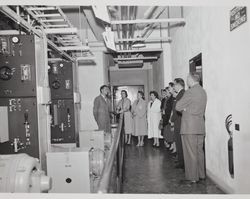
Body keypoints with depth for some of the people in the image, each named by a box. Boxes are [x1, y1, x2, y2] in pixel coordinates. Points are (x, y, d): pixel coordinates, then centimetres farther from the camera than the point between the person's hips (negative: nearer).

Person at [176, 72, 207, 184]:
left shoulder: (190, 92, -15)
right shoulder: (203, 91, 13)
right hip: (200, 125, 8)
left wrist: (183, 109, 8)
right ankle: (201, 175, 24)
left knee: (190, 152, -1)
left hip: (189, 126, -8)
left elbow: (178, 107, -11)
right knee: (199, 151, 15)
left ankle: (192, 177, 5)